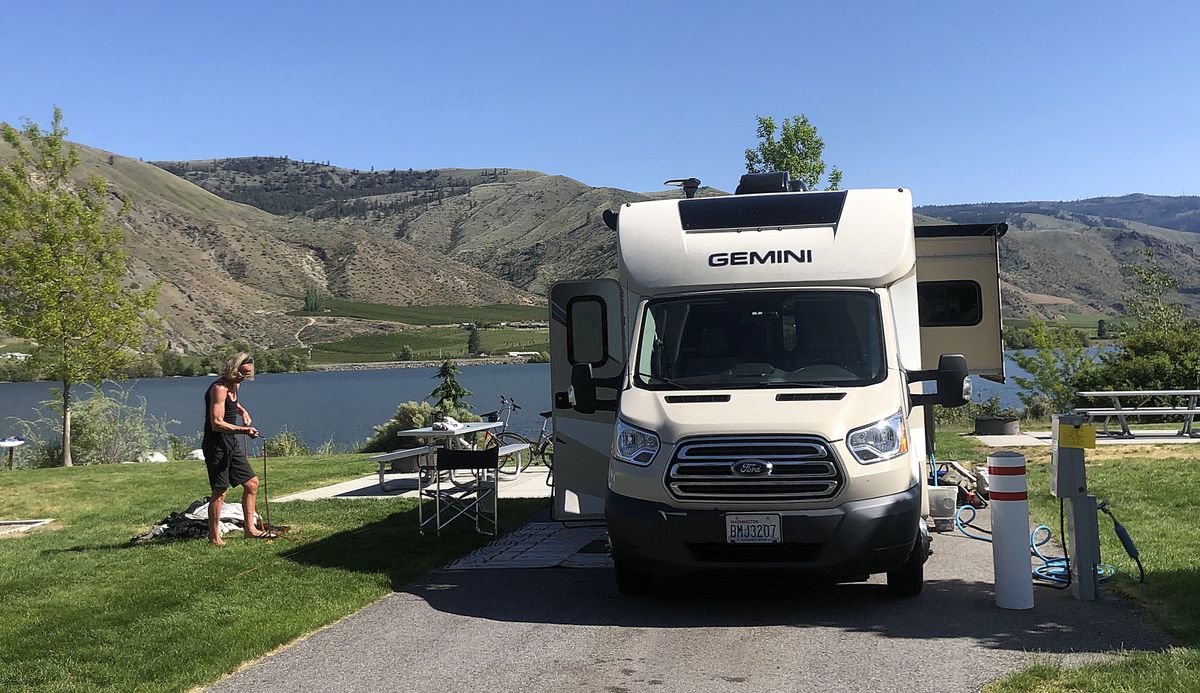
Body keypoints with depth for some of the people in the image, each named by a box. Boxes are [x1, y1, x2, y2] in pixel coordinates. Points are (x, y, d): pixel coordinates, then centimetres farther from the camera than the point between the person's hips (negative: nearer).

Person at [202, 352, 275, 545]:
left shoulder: (234, 386, 11)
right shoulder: (219, 388, -17)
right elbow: (216, 423, -25)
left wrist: (242, 410, 18)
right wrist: (243, 430, -33)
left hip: (231, 444, 10)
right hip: (216, 445, -10)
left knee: (252, 482, 10)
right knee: (220, 491, -6)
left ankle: (250, 530, 16)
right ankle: (214, 538, 4)